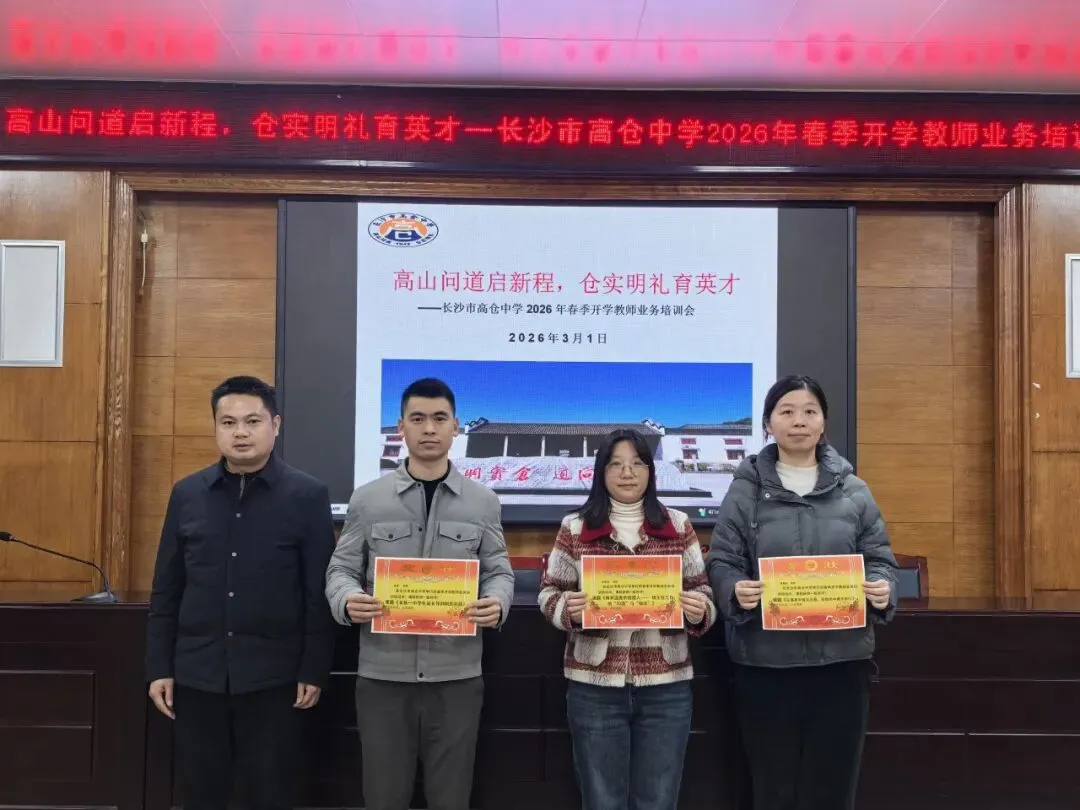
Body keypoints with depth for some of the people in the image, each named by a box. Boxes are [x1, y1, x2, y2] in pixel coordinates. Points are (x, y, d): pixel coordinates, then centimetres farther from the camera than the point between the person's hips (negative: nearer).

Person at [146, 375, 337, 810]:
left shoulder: (308, 495, -5)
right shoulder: (187, 493, 4)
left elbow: (320, 592, -5)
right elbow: (166, 590, 7)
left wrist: (314, 670, -6)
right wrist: (159, 666, 5)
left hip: (272, 676, -3)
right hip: (196, 674, 3)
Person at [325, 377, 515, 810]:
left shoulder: (483, 501, 5)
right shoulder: (367, 499, 3)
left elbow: (499, 571, 7)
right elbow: (341, 570, 5)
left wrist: (496, 604, -15)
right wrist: (348, 600, -17)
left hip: (456, 675, 1)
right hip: (383, 674, 0)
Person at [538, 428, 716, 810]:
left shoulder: (678, 525, 6)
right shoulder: (575, 527, 2)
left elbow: (701, 591, 10)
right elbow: (549, 593, 5)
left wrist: (699, 611, -12)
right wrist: (568, 609, -17)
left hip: (666, 687, 1)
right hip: (595, 687, -1)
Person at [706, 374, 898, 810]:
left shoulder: (853, 490, 8)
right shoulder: (746, 489, 2)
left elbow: (879, 559, 9)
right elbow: (720, 562, 0)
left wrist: (882, 589, -12)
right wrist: (736, 591, -21)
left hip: (840, 659, 2)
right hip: (765, 662, -1)